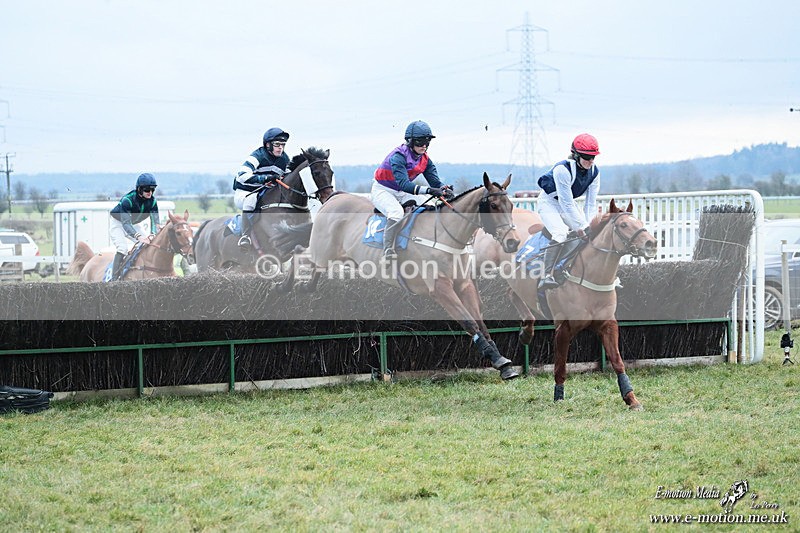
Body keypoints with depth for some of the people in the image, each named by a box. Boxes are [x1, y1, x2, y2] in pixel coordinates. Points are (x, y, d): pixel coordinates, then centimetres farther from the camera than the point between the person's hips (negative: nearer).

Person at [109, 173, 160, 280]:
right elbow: (126, 223, -44)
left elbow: (155, 220, -24)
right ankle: (114, 279, -29)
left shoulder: (152, 201, -18)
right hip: (118, 224, -6)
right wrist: (138, 236, -60)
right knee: (123, 248, -26)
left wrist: (153, 234, -47)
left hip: (132, 225, 6)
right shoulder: (128, 200, -36)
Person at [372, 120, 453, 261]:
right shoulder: (398, 157, -27)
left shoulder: (425, 160, -3)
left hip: (402, 194, 8)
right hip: (382, 191, -8)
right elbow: (404, 184, -38)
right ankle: (388, 251, -34)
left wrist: (444, 190, -33)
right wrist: (428, 190, -50)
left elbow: (435, 182, -7)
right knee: (397, 212, -35)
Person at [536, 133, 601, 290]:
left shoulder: (594, 172, -13)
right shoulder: (562, 169, -34)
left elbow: (591, 203, -11)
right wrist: (580, 226, -32)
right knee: (560, 233, -30)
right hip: (549, 201, -7)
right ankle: (547, 276, -30)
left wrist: (587, 226, -22)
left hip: (567, 202, 7)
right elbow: (566, 204, -33)